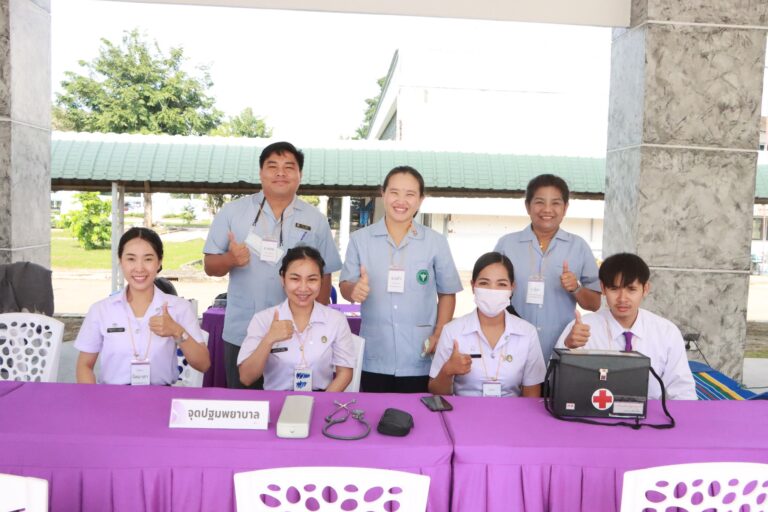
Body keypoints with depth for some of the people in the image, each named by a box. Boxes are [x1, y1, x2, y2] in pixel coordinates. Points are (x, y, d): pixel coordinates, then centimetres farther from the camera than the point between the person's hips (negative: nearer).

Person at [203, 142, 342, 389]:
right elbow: (210, 266, 3)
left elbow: (324, 276, 5)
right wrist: (231, 259, -18)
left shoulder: (315, 220, 3)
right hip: (241, 335, 0)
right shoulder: (232, 211, 1)